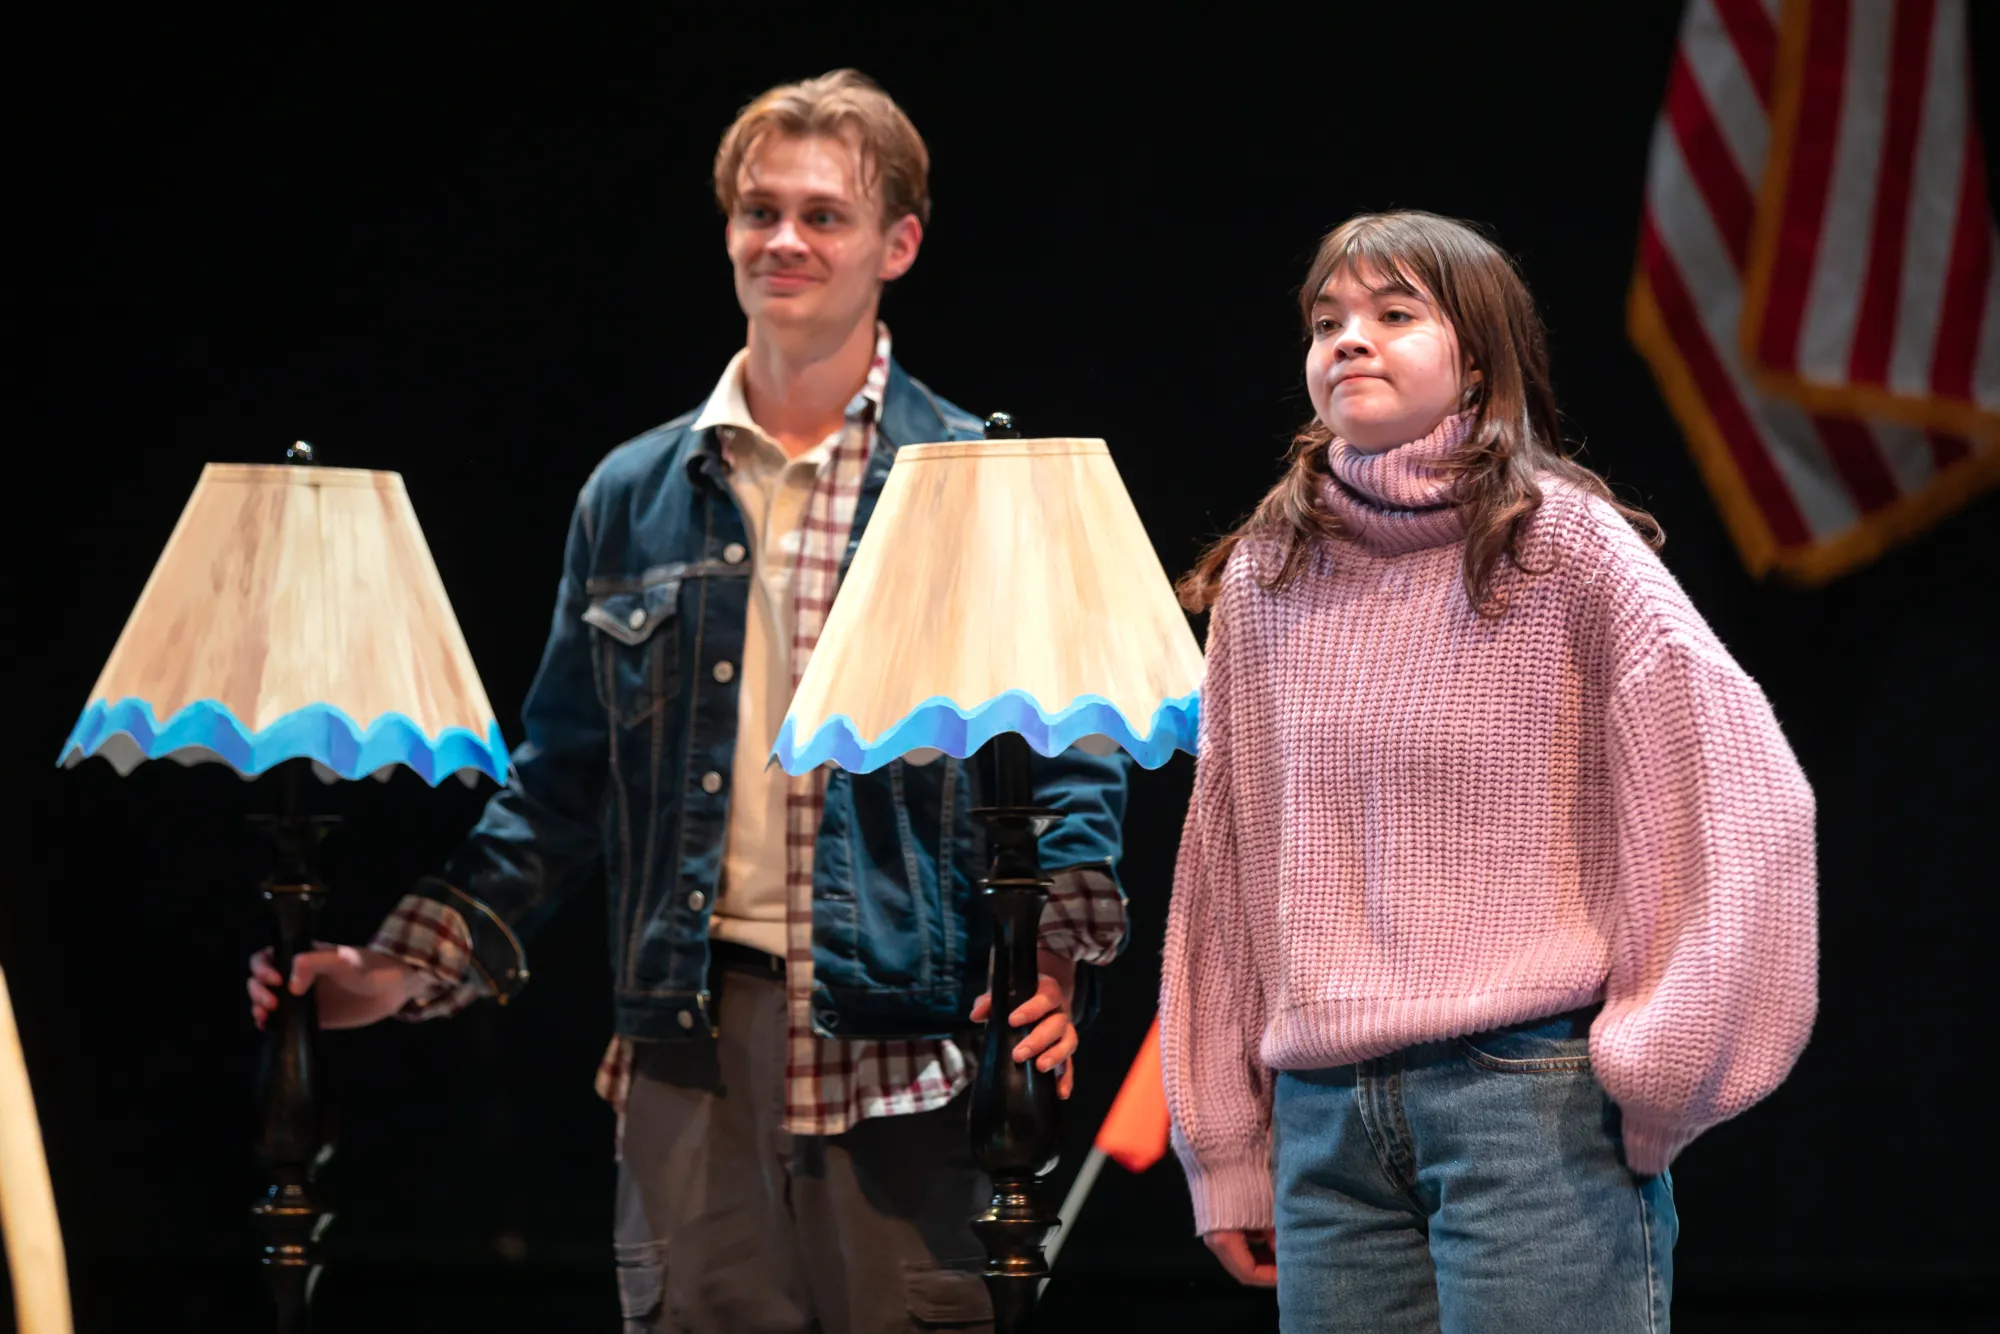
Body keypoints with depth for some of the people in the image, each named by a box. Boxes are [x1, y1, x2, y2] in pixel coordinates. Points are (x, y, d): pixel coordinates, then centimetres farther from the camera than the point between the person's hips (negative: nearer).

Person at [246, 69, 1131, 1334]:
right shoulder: (635, 498, 14)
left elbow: (1072, 755, 2)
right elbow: (562, 782, 16)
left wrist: (1059, 959, -14)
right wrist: (409, 966, 6)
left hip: (904, 1042, -3)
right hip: (693, 1039, 3)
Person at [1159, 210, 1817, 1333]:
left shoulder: (1564, 545, -2)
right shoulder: (1263, 585, 12)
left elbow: (1750, 798, -7)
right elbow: (1222, 865, 16)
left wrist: (1657, 1074, -8)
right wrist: (1228, 1151, 15)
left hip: (1534, 1096, -4)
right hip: (1327, 1116, 4)